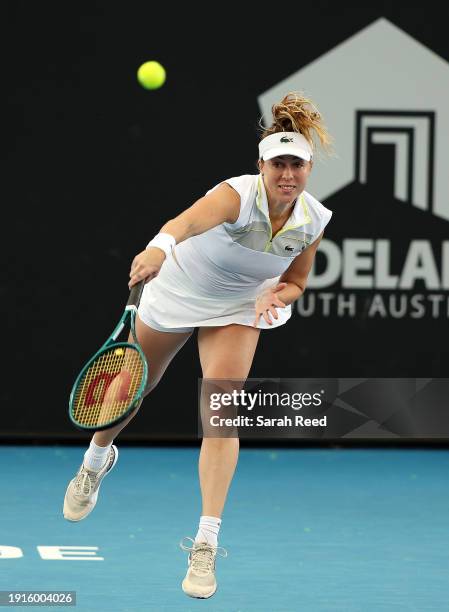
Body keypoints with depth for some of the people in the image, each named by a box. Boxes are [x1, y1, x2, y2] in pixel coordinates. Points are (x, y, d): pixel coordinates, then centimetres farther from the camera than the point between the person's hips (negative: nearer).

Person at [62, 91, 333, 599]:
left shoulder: (314, 220, -20)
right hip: (176, 291, -2)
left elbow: (295, 281, 0)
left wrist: (277, 296, -24)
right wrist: (161, 245, -81)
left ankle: (205, 544, -15)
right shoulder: (238, 195, -36)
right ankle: (96, 459, 53)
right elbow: (190, 219, -59)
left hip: (238, 310, 2)